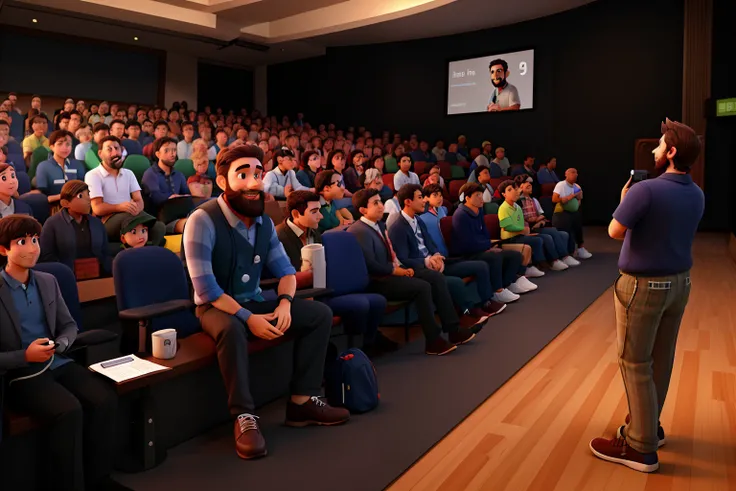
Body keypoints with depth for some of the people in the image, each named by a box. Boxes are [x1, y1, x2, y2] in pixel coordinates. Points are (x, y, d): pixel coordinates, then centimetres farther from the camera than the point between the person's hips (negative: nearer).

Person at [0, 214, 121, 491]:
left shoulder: (48, 281, 11)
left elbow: (69, 325, 17)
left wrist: (60, 344, -4)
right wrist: (25, 356, -18)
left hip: (58, 364, 5)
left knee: (105, 400, -19)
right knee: (69, 411, -30)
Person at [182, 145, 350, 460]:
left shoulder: (264, 221, 1)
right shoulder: (203, 220, -20)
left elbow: (285, 270, 4)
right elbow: (205, 288, -25)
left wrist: (285, 303, -16)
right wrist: (247, 318, -29)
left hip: (254, 302, 7)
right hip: (216, 307, -7)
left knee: (320, 314, -5)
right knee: (232, 330, -41)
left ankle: (301, 401, -3)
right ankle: (244, 417, -26)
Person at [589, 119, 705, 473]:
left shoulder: (645, 190, -22)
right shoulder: (697, 195, 4)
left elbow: (615, 232, -15)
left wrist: (624, 200, 2)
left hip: (643, 284, -8)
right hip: (679, 282, 8)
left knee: (635, 363, 1)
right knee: (661, 359, 18)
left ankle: (640, 447, 9)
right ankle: (648, 426, 34)